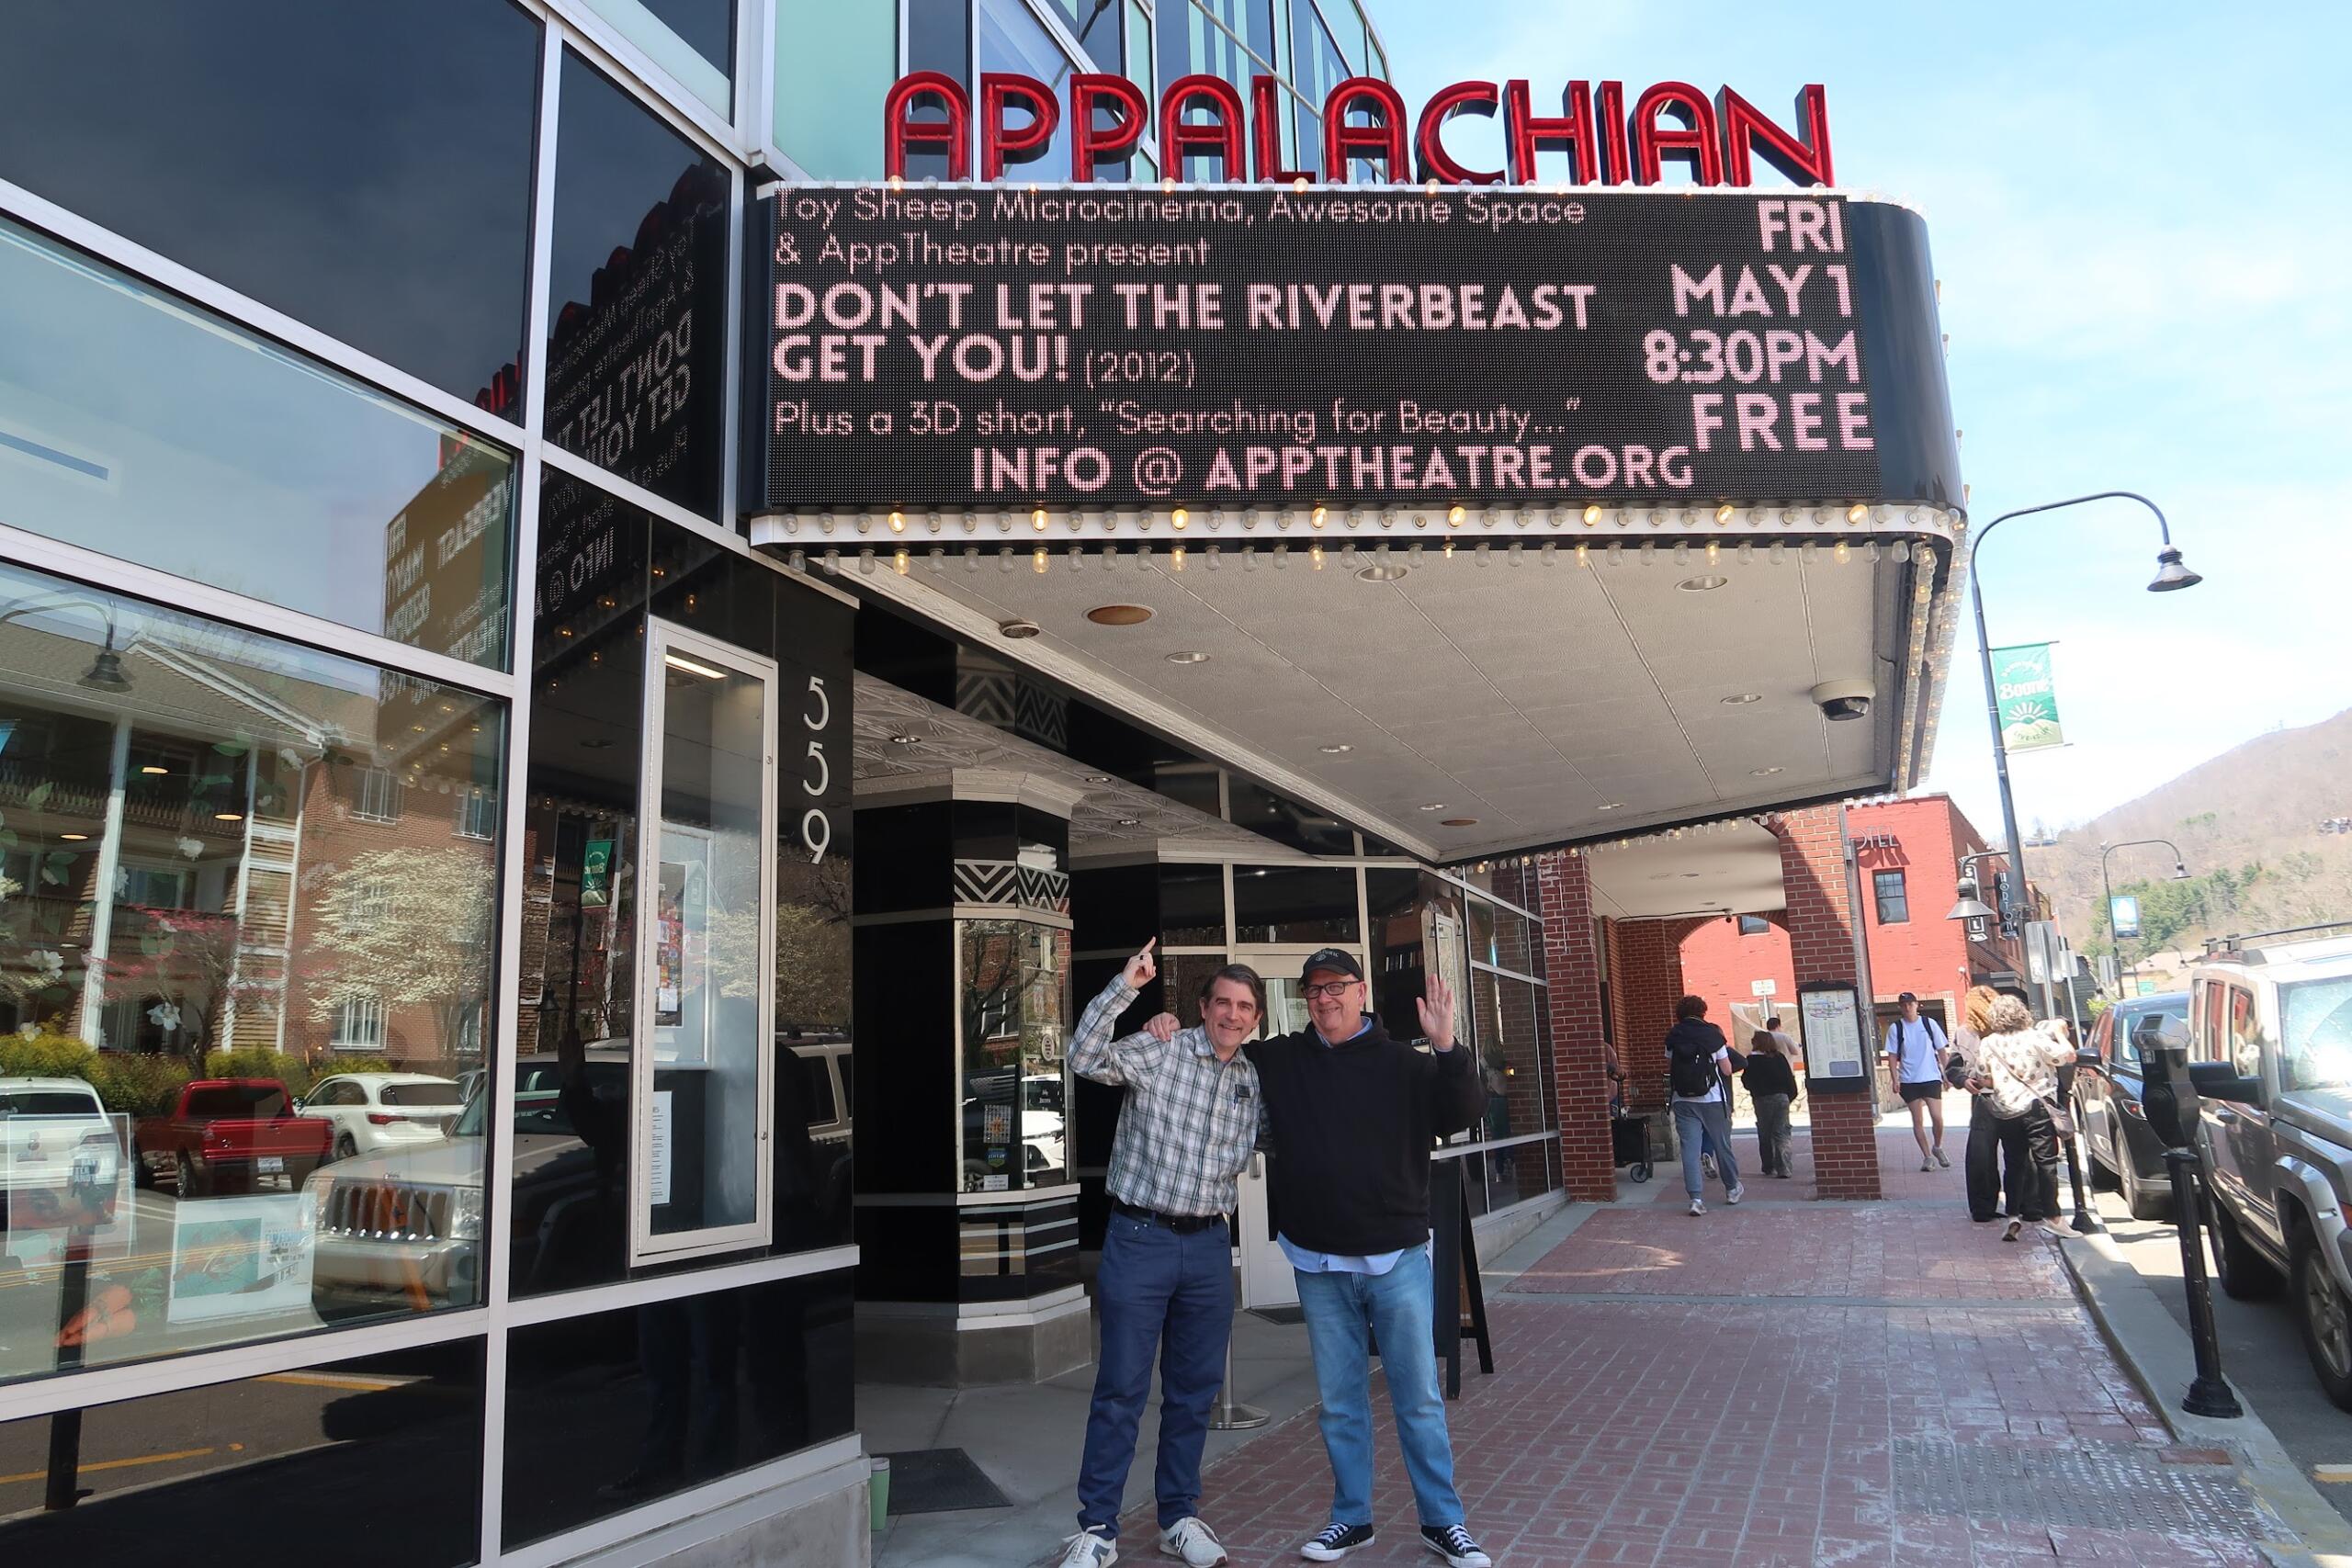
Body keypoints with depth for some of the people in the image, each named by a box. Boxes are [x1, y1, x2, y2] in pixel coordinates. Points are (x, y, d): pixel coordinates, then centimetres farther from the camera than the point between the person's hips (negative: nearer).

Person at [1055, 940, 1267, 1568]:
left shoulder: (1254, 1080, 10)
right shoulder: (1159, 1051, -7)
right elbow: (1085, 1058, -22)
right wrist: (1125, 985, -27)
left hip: (1209, 1245, 5)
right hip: (1140, 1238, -5)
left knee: (1194, 1390, 13)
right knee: (1121, 1389, -1)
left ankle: (1180, 1517, 27)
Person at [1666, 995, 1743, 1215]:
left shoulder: (1673, 1036, 2)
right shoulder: (1713, 1034, -4)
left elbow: (1669, 1067, 8)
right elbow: (1727, 1070, 0)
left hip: (1683, 1100, 1)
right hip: (1713, 1100, -1)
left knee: (1689, 1149, -1)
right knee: (1722, 1145, 16)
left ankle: (1696, 1198, -9)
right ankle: (1732, 1189, 32)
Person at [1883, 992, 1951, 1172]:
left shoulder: (1929, 1023, 3)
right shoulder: (1895, 1028, 1)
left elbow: (1941, 1050, 9)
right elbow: (1892, 1056, 2)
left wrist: (1946, 1073, 4)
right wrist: (1895, 1080, -5)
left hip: (1931, 1077, 0)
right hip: (1909, 1081, 0)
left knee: (1937, 1117, -7)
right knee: (1918, 1120, 2)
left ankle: (1938, 1148, 18)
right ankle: (1927, 1156, 12)